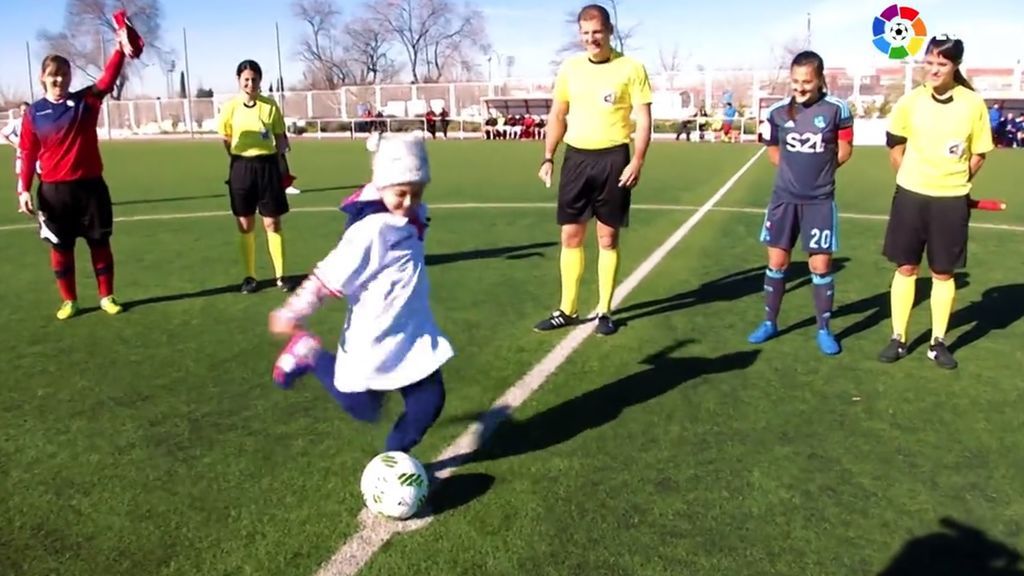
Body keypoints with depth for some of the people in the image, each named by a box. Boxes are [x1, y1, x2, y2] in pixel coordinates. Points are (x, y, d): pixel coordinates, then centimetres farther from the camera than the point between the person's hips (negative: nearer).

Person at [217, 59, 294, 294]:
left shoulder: (270, 105, 1)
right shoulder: (230, 107, 1)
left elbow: (280, 138, 6)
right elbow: (227, 141, 8)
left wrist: (280, 163, -2)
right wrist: (240, 160, -1)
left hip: (267, 165, -1)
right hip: (241, 167, 1)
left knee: (273, 223, 3)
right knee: (245, 225, 8)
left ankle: (280, 275, 12)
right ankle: (250, 276, 20)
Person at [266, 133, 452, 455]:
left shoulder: (411, 218, 0)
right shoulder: (371, 231, -24)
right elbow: (329, 277, -21)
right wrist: (292, 313, -17)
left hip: (413, 333, 7)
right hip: (374, 339, -7)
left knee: (429, 401, 2)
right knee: (362, 408, 10)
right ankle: (309, 354, 26)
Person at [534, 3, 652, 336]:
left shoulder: (630, 68, -4)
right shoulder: (569, 68, 8)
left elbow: (644, 118, -4)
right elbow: (557, 116, 15)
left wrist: (637, 160, -15)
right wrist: (548, 158, 8)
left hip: (612, 159, -3)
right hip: (576, 158, 4)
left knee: (608, 238, 4)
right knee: (570, 236, 6)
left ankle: (604, 311, 17)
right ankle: (567, 310, 18)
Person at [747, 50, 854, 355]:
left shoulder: (837, 109, -9)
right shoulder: (777, 112, -3)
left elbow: (844, 151, 3)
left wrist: (819, 171, 7)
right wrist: (798, 170, 7)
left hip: (820, 201, -2)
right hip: (784, 198, 2)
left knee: (820, 265, 2)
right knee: (777, 262, 8)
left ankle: (824, 329, 17)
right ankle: (770, 323, 24)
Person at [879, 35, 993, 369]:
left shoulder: (974, 104, -5)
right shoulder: (909, 102, -4)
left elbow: (978, 155, 5)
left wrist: (954, 183, 4)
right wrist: (915, 180, 8)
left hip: (952, 200, 0)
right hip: (911, 195, 1)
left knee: (943, 273, 8)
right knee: (905, 268, 6)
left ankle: (938, 342, 21)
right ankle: (898, 339, 17)